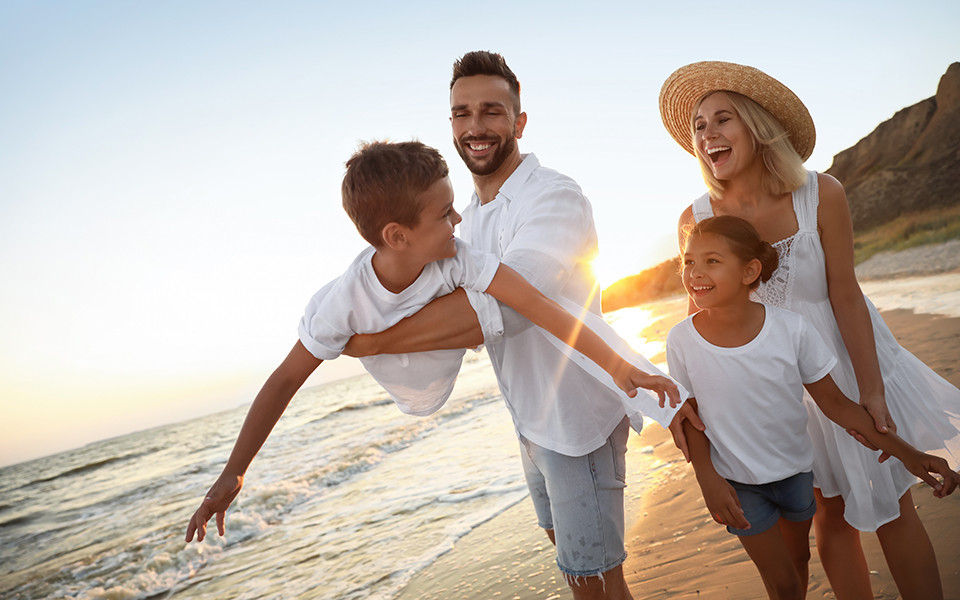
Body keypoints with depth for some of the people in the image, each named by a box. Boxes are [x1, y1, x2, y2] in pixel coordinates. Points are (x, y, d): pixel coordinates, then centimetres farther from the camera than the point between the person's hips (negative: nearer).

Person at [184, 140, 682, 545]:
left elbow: (538, 305, -42)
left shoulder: (456, 257, -40)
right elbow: (286, 380, -31)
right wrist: (232, 474, -28)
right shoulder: (345, 303, -41)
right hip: (418, 398, -1)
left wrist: (620, 367, -42)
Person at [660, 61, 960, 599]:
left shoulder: (821, 195, -18)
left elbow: (844, 295, -14)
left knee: (891, 509, 9)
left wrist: (871, 392, -14)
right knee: (831, 517, 12)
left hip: (845, 356, -1)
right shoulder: (696, 221, -13)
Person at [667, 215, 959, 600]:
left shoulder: (791, 328, -20)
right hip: (737, 482, -2)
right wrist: (708, 480, -14)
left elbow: (833, 402, -9)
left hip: (795, 468, 2)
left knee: (797, 557, 24)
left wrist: (904, 452, -13)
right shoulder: (682, 341, -20)